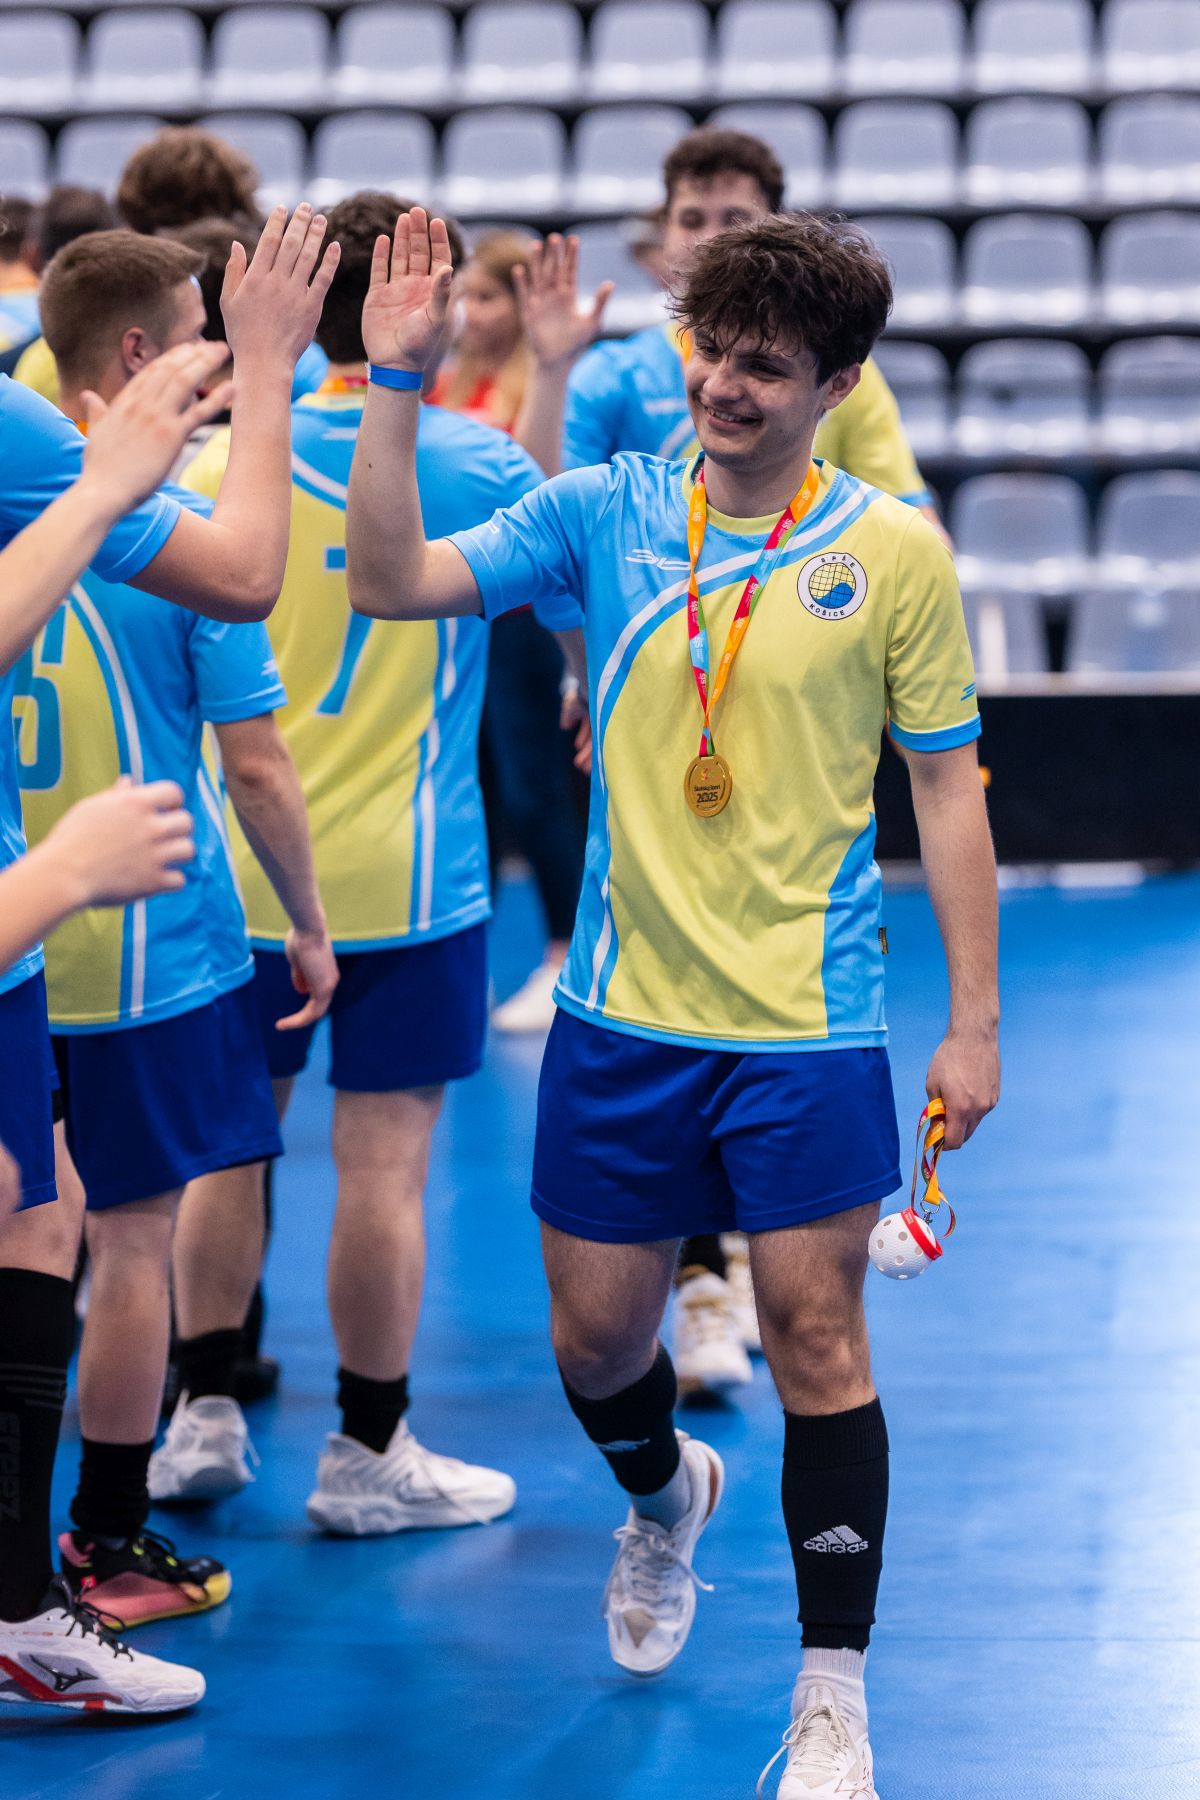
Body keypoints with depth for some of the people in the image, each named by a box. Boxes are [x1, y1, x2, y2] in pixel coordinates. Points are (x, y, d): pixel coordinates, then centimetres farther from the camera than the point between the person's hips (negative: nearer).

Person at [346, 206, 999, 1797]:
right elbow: (393, 584, -7)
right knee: (596, 1337, 11)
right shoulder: (606, 512, 0)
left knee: (816, 1336, -3)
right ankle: (665, 1498, 46)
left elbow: (948, 791, 0)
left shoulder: (894, 554, -5)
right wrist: (396, 387, -17)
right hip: (622, 1010, 3)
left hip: (808, 1023, -2)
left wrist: (974, 1022, -2)